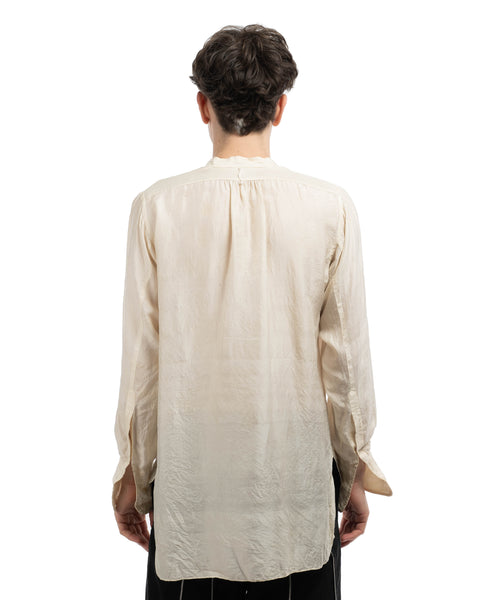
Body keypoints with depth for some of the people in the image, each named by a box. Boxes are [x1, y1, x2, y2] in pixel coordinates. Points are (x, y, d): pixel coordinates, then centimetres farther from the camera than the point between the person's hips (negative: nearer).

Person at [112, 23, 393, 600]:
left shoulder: (157, 206, -7)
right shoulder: (330, 207, -8)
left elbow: (141, 357, -4)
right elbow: (347, 357, -4)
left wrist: (132, 473, 8)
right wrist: (357, 472, 9)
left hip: (190, 478, 0)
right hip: (297, 477, 0)